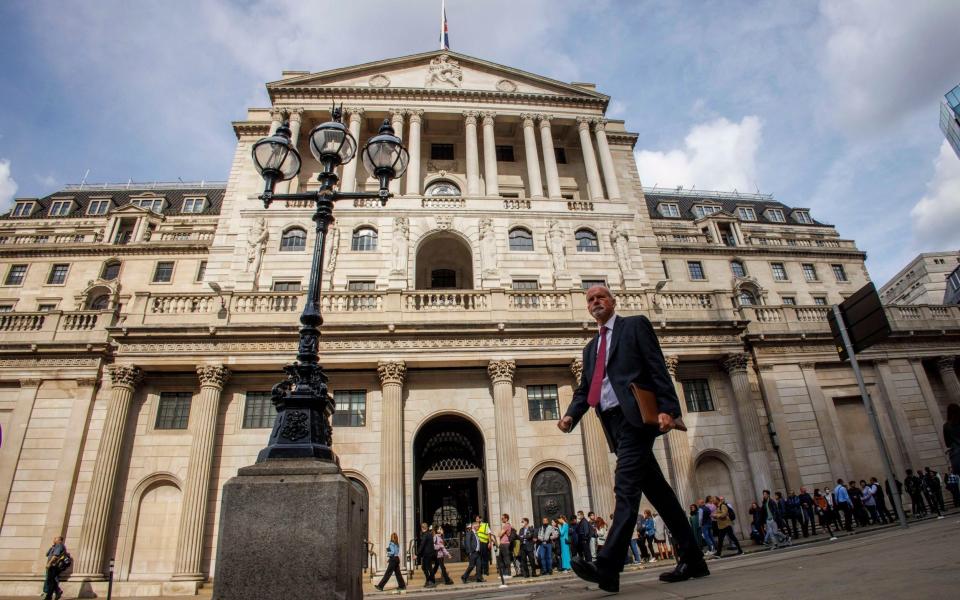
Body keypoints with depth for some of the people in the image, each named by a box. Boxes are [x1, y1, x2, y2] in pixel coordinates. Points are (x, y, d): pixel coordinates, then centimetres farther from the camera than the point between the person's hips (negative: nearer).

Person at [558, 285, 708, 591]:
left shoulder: (635, 325, 6)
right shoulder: (591, 348, 24)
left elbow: (657, 368, -4)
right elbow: (584, 389, 18)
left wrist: (667, 408, -17)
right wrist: (571, 415, -1)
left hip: (636, 416, -7)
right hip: (615, 423, 7)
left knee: (625, 488, -16)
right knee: (656, 489, 11)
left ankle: (607, 567, -21)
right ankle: (692, 559, 20)